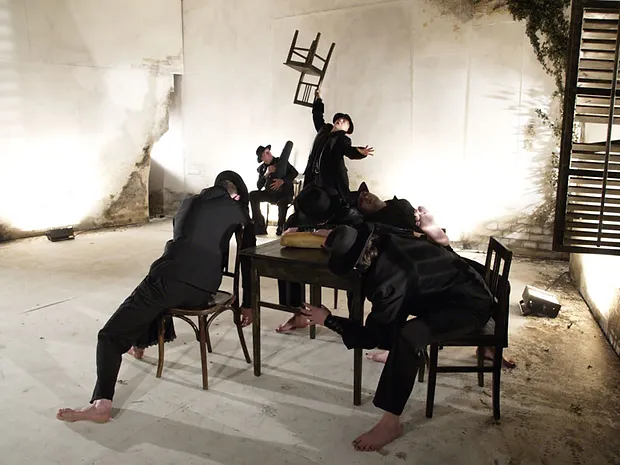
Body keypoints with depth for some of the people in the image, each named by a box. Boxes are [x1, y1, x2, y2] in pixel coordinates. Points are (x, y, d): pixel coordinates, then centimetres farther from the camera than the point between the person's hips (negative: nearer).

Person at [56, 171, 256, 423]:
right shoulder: (238, 212, 18)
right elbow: (248, 262, 18)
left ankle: (101, 403, -13)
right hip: (203, 291, 2)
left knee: (110, 335, 3)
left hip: (171, 277, -2)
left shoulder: (190, 202, 24)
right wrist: (247, 304, 27)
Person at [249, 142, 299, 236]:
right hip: (270, 194, 4)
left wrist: (282, 181, -24)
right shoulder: (261, 168, 5)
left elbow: (295, 173, -9)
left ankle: (280, 227, -12)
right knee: (253, 195, -18)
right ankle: (259, 227, -15)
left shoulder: (281, 161, -2)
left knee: (282, 202, -38)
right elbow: (259, 186, -6)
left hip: (285, 193, -4)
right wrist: (266, 174, -20)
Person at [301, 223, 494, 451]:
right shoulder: (385, 241, -10)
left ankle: (391, 423, -18)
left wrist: (327, 320, -13)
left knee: (406, 336, -32)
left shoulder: (390, 279, -32)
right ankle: (397, 354, 39)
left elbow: (369, 337, -21)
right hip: (455, 287, 10)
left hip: (471, 303, -9)